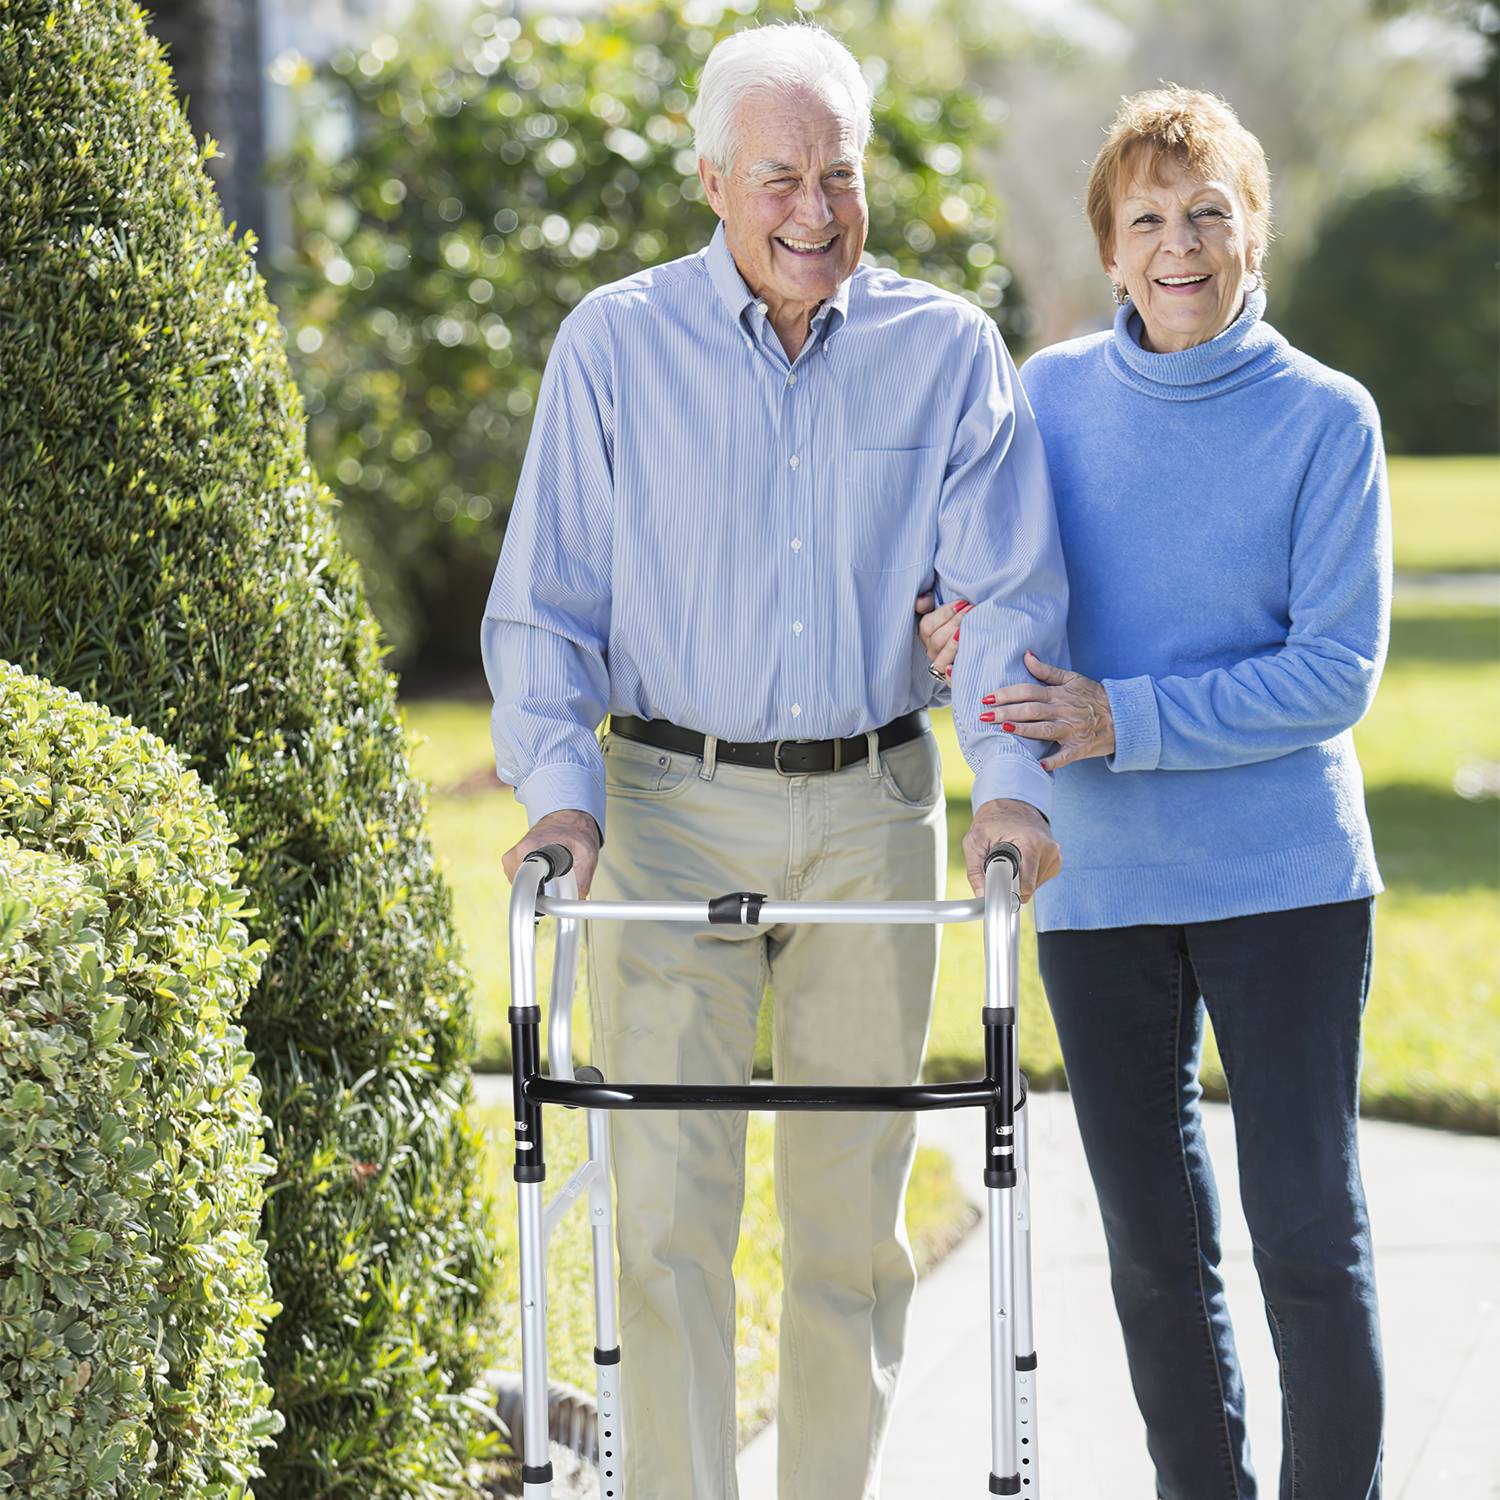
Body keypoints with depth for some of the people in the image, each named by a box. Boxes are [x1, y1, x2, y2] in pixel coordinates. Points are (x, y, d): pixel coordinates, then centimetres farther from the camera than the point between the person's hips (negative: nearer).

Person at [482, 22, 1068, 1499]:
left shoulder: (946, 351, 3)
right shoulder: (615, 345, 0)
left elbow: (1008, 587, 1)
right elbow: (544, 600, 1)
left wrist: (1006, 777, -14)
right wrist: (558, 784, -12)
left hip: (872, 817, 2)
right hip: (673, 807, -2)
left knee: (852, 1209, 8)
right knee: (669, 1202, -9)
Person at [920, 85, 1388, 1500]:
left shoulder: (1323, 418, -5)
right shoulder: (1049, 394, 5)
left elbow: (1335, 670, -10)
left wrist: (1129, 720, -19)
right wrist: (952, 632, -9)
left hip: (1286, 882, -3)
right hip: (1098, 889, 3)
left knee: (1308, 1229, -1)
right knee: (1153, 1249, 10)